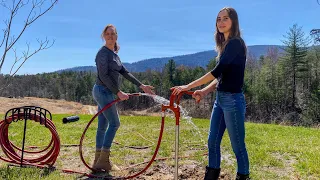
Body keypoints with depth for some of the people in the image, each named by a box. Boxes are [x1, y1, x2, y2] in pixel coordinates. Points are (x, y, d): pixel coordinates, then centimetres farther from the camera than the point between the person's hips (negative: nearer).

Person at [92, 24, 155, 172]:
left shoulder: (114, 54, 17)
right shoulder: (103, 53, -11)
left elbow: (125, 72, 15)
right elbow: (103, 76, -18)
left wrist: (141, 85, 11)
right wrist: (118, 92, -22)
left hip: (107, 92, 9)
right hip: (103, 91, -9)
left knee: (102, 126, 9)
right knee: (114, 123, -8)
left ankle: (98, 162, 16)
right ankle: (103, 160, -2)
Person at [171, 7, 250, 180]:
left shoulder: (236, 43, -12)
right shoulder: (225, 45, 15)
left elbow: (217, 71, -22)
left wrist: (188, 86, -21)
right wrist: (204, 91, 3)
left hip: (233, 100, -9)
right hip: (220, 99, 9)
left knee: (237, 145, 3)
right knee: (213, 141, 12)